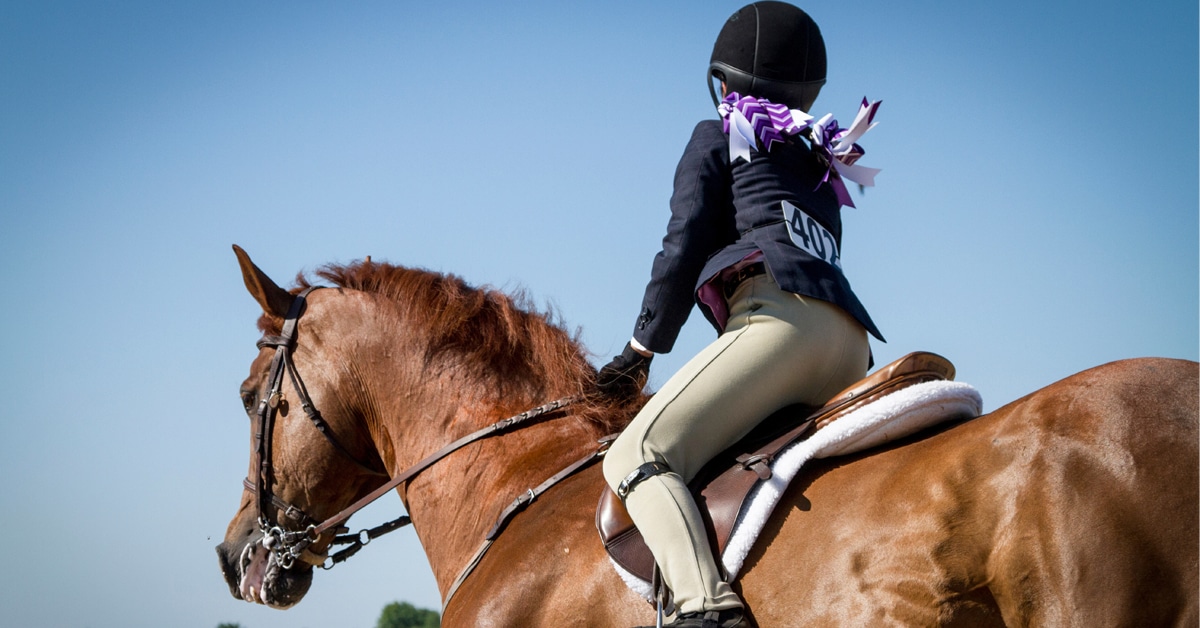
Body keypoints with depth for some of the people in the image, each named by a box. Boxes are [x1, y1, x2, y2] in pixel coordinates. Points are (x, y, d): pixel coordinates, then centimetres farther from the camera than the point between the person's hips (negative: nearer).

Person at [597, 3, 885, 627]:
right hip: (849, 348, 8)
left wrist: (641, 349, 13)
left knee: (636, 456, -20)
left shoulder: (718, 136, 15)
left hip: (781, 316, -8)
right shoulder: (821, 169, 35)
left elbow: (685, 248, 5)